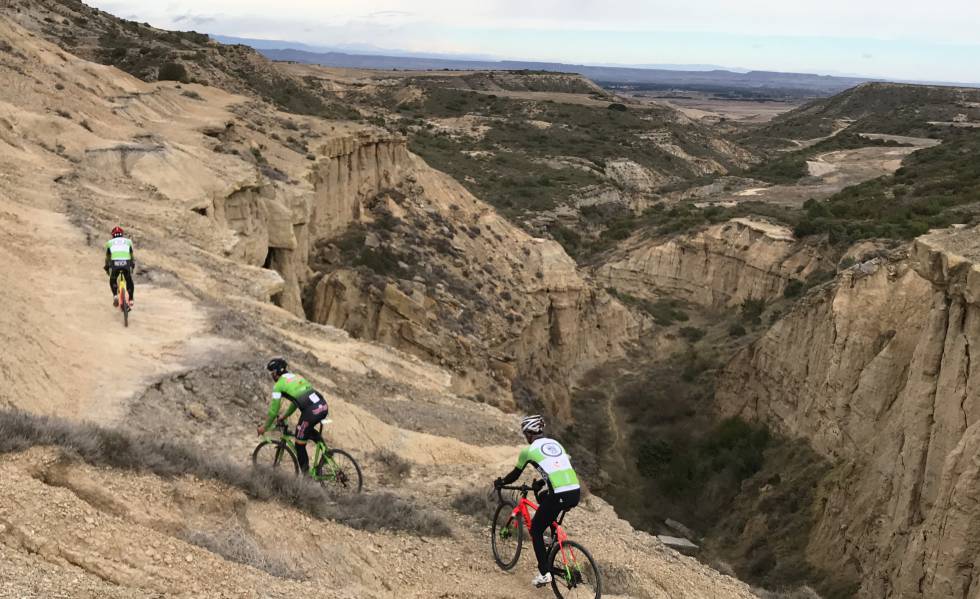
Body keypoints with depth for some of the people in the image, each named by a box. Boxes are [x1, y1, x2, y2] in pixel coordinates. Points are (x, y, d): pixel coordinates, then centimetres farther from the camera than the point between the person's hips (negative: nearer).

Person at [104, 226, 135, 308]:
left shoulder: (109, 242, 26)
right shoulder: (128, 241, 27)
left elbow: (107, 257, 31)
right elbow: (132, 255, 32)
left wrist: (107, 268, 43)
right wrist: (132, 266, 45)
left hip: (115, 263, 0)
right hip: (126, 263, 0)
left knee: (112, 280, 25)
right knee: (129, 281, 24)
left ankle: (115, 296, 4)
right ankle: (131, 300, 18)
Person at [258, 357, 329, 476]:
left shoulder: (279, 385, 7)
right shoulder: (296, 377, 28)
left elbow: (274, 409, 9)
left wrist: (264, 427, 21)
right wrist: (284, 416, 45)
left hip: (311, 411, -7)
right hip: (323, 406, 7)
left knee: (300, 444, 11)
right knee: (307, 428, 36)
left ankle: (306, 475, 17)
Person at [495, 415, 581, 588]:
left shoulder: (529, 450, 4)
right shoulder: (556, 444, 21)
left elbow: (515, 475, 16)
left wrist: (499, 482, 35)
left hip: (559, 496, -6)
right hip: (576, 493, 6)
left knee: (535, 530, 14)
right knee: (543, 497, 36)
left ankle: (544, 574, 8)